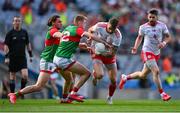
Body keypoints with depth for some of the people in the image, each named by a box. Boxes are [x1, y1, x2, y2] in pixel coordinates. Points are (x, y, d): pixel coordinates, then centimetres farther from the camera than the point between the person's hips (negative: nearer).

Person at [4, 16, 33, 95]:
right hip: (12, 58, -2)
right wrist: (6, 57, -13)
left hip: (22, 57, 2)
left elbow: (28, 44, 16)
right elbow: (6, 45, -4)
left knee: (25, 75, -12)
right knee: (12, 76, 4)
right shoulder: (10, 33, -3)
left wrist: (30, 55, 13)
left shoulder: (24, 32, 7)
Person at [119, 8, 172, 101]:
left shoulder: (162, 26, -4)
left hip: (156, 53, 5)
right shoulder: (143, 27, -8)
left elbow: (168, 37, 2)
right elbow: (139, 37, 8)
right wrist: (135, 48, -6)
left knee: (143, 75, 16)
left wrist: (164, 43, -19)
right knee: (156, 71, -21)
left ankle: (125, 77, 39)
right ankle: (162, 94, -14)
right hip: (147, 52, -4)